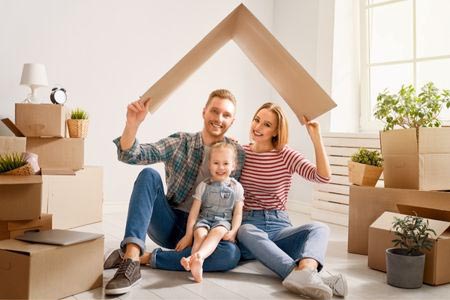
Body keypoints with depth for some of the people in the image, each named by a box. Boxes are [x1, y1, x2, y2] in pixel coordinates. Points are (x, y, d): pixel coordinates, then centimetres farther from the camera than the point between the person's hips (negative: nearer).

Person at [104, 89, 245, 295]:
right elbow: (130, 155, -12)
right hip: (169, 224, 0)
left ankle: (143, 257, -23)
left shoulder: (237, 155, 0)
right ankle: (130, 259, -37)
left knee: (231, 253, -32)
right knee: (148, 175, -24)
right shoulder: (179, 143, -1)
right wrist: (133, 123, -30)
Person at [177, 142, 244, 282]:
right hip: (204, 219, 1)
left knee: (217, 232, -36)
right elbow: (194, 211, 3)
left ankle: (198, 256, -61)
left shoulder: (236, 187, 6)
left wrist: (233, 231, -13)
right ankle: (197, 265, -57)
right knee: (200, 233, -33)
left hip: (223, 221, -1)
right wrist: (188, 234, -4)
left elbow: (238, 213, 5)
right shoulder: (203, 186, 5)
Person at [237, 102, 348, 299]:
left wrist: (315, 136, -16)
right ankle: (306, 276, -56)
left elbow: (323, 176, -12)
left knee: (319, 228, -26)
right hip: (248, 223, -1)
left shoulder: (286, 155, 1)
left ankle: (305, 269, -59)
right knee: (247, 232, -37)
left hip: (279, 226, 1)